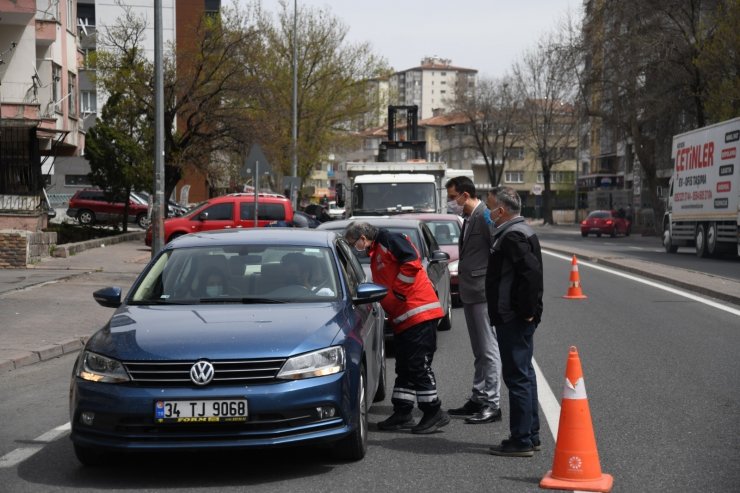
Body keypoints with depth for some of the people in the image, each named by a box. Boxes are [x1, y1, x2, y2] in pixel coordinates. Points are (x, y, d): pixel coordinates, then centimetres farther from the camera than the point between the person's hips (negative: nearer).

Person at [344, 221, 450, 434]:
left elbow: (412, 261, -19)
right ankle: (402, 413, 19)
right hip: (403, 319, 11)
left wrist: (396, 290, -16)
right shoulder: (375, 255, 24)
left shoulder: (389, 239, -7)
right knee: (404, 367, 13)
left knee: (418, 365, -9)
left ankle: (434, 413, -3)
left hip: (419, 313, -11)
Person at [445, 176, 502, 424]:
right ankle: (478, 399, 23)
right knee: (479, 351, 15)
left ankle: (491, 404, -2)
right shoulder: (469, 218, 16)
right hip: (471, 293, 10)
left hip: (484, 293, -10)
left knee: (489, 350, -5)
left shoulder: (485, 216, -14)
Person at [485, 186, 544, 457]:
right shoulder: (520, 232, 16)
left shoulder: (512, 237, -17)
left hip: (513, 320, -11)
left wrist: (526, 310, -22)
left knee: (518, 377, -6)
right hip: (517, 319, 11)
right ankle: (531, 435, 24)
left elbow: (531, 272, -29)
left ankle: (521, 440, -2)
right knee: (523, 374, 16)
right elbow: (531, 271, 20)